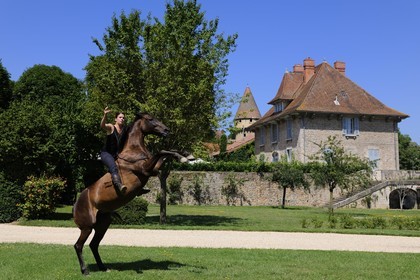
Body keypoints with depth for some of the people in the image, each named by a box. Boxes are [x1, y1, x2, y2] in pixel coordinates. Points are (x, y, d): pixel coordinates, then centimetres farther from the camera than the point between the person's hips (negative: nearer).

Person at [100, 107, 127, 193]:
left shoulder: (125, 130, 10)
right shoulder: (111, 127, -4)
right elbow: (102, 126, -27)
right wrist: (105, 116, -44)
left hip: (118, 154, 7)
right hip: (106, 153, -7)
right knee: (113, 167, -32)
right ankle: (118, 184, -53)